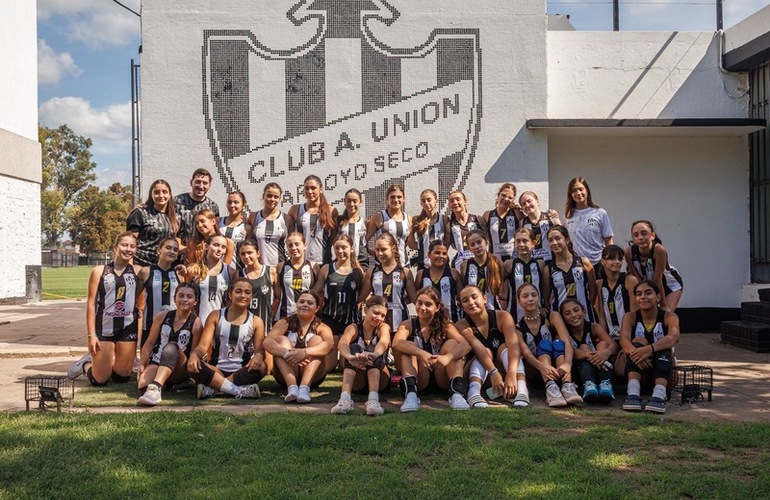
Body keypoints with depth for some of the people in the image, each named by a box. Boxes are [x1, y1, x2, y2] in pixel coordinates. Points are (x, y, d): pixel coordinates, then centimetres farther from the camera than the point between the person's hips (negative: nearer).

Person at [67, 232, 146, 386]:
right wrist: (91, 335, -8)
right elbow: (91, 304, -3)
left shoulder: (138, 271, 5)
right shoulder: (99, 271, 0)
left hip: (128, 328, 2)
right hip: (103, 328, -2)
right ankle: (86, 364, 37)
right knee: (100, 380, 5)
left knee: (122, 378, 10)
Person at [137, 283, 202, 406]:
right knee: (143, 385, -33)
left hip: (179, 371, -2)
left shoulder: (196, 323, -3)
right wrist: (141, 365, -3)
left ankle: (156, 387, -52)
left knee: (171, 346, -35)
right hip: (157, 364, 2)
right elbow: (150, 343, 9)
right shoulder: (162, 316, 5)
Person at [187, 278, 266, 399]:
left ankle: (213, 387, -28)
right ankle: (239, 391, -34)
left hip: (242, 373, 0)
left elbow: (260, 349, -4)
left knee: (261, 367, -32)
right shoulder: (215, 316, 6)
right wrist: (194, 354, -27)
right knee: (192, 365, -29)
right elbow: (203, 345, -3)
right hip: (217, 371, 0)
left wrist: (258, 356, -30)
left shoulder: (256, 321, 6)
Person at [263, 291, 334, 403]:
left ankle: (305, 387, -36)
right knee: (281, 339, -17)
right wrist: (287, 353, -37)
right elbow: (267, 342, -17)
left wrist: (305, 352, -40)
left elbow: (329, 344, -23)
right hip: (285, 375, 1)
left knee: (316, 339, -17)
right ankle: (291, 386, -38)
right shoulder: (285, 323, 3)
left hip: (312, 377, 0)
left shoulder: (321, 328, 2)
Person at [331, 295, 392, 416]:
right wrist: (350, 357, -53)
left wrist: (374, 355, -53)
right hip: (357, 380, 0)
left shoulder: (384, 327, -2)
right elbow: (342, 343, -27)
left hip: (379, 379, 0)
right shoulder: (353, 328, -3)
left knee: (371, 350, -27)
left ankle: (373, 399, -48)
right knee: (354, 348, -26)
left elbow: (383, 343, -28)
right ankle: (345, 398, -45)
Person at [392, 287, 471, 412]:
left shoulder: (445, 325, -2)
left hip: (442, 378, 1)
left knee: (451, 343, -18)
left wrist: (448, 357, -42)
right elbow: (396, 343, -27)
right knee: (408, 346, -20)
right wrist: (422, 353, -44)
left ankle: (457, 392, -34)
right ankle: (410, 394, -38)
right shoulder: (408, 325, -3)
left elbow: (466, 345, -21)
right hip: (419, 379, -1)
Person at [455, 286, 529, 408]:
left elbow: (514, 345, -27)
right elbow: (478, 348, -31)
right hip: (478, 375, -1)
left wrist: (512, 374, -45)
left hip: (502, 371, 1)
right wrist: (493, 373, -48)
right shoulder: (462, 325, -12)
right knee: (486, 351, -26)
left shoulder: (502, 317, -11)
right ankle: (474, 391, -50)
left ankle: (521, 388, -47)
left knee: (504, 347, -24)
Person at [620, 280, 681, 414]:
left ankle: (659, 394, -47)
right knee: (638, 341, -26)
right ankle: (633, 392, -43)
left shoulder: (669, 316, -6)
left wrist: (650, 349, -48)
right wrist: (634, 352, -46)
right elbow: (624, 339, -22)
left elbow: (674, 338, -28)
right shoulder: (630, 317, -2)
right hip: (636, 368, 1)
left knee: (664, 346, -28)